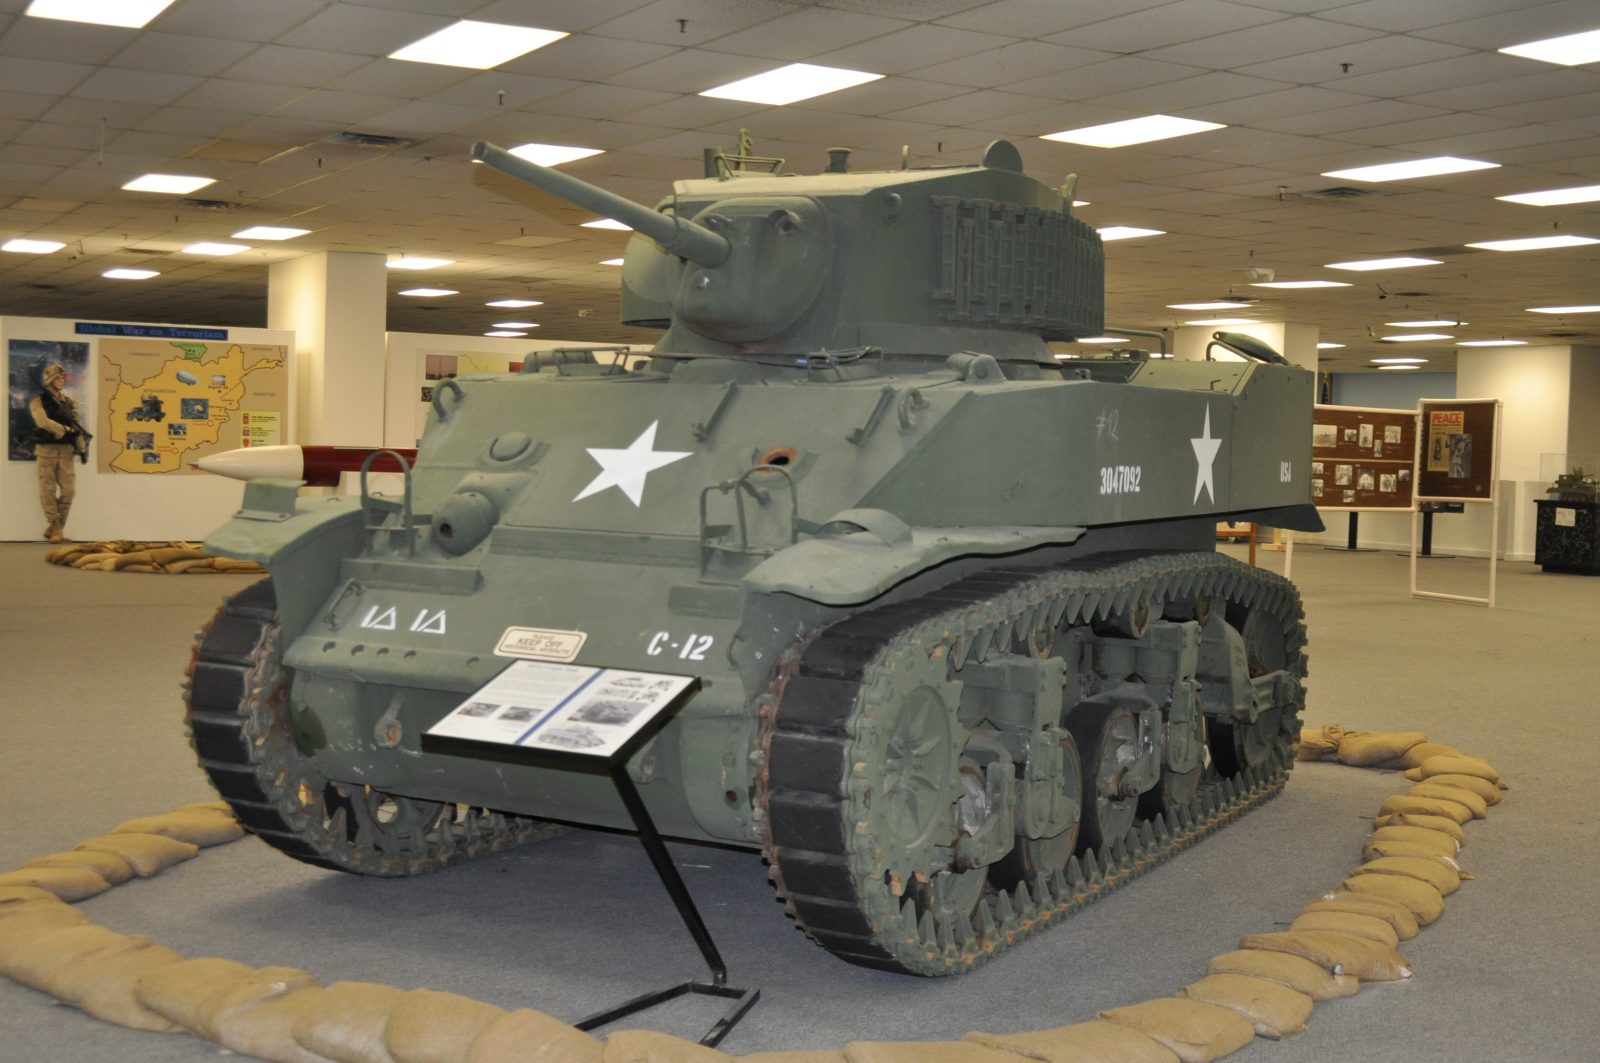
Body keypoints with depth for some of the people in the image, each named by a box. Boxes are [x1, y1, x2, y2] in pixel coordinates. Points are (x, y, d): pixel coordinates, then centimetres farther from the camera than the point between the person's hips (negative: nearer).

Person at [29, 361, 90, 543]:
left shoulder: (69, 402, 15)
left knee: (69, 489, -2)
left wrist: (83, 446, -3)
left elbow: (77, 425, 10)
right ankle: (56, 526, 2)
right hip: (46, 450, -4)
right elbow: (43, 422, -17)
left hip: (66, 450, 4)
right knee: (48, 490, -4)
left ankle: (55, 527, 9)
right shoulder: (38, 401, -1)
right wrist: (65, 430, -12)